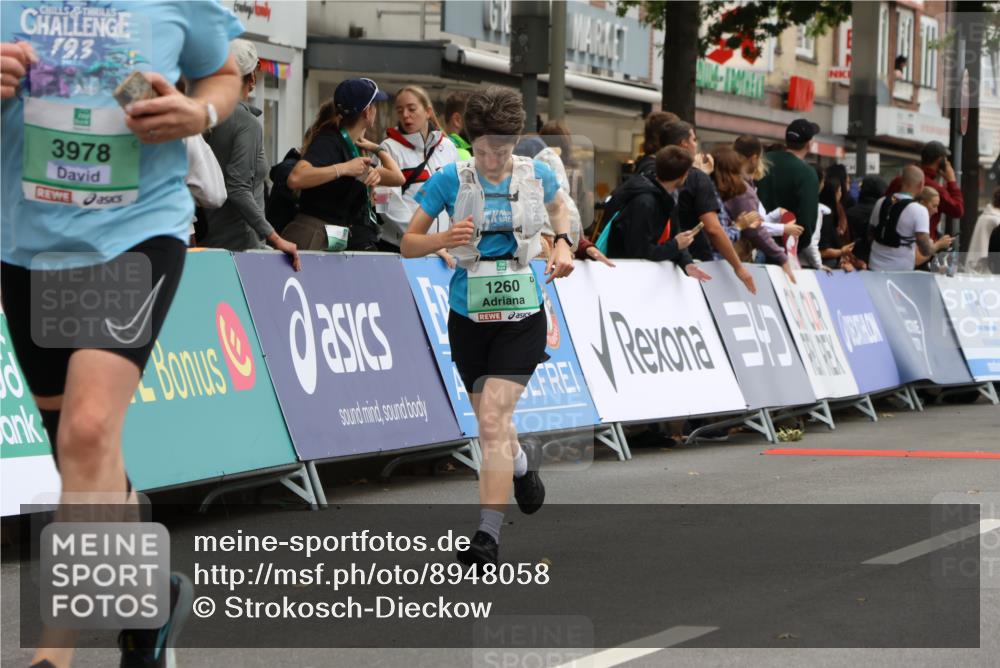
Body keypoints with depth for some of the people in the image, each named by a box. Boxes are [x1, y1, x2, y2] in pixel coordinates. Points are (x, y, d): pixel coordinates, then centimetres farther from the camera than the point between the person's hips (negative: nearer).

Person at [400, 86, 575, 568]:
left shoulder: (537, 175, -1)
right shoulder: (449, 180, -6)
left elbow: (558, 206, 23)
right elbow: (407, 244, -4)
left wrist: (563, 243, 4)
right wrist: (443, 239, -24)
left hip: (521, 316, -2)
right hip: (469, 315, 2)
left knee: (493, 421, -16)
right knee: (491, 423, 15)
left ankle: (488, 537, -17)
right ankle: (522, 467, 52)